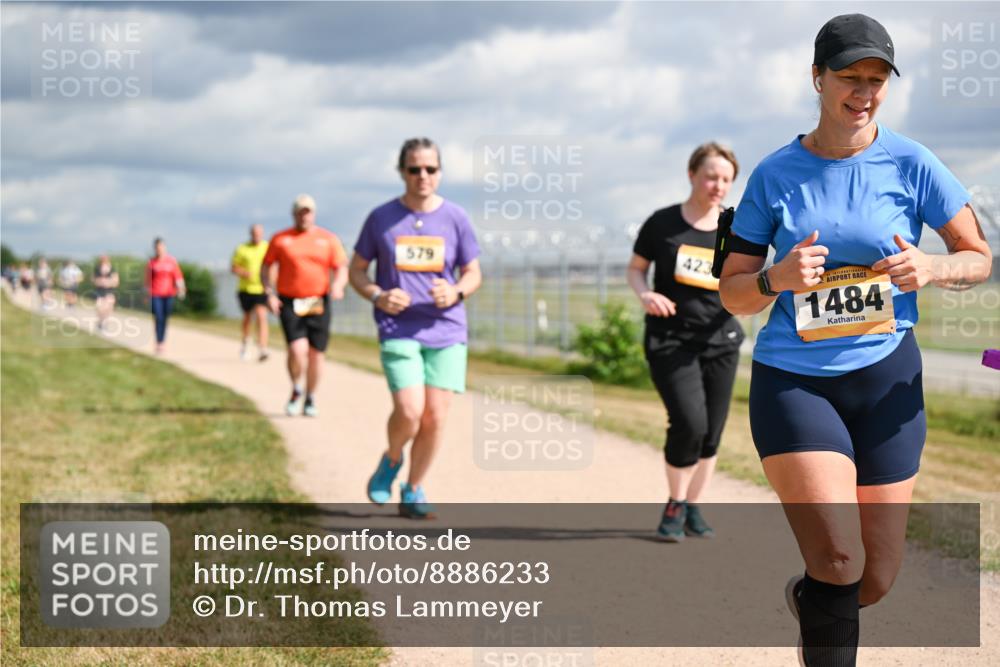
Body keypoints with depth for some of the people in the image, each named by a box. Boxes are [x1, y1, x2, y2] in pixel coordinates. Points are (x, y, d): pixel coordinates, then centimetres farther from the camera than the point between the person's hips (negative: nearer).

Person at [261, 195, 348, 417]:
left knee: (316, 353, 4)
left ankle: (310, 399, 22)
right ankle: (296, 390, 10)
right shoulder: (280, 239, 5)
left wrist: (338, 284, -16)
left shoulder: (328, 239, 7)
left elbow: (342, 268, 6)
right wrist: (269, 294, -4)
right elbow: (266, 267, 10)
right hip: (290, 304, -2)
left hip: (318, 304, 2)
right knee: (297, 349, -16)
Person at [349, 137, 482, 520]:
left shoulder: (455, 219, 4)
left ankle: (413, 492, 15)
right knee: (409, 411, -18)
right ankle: (391, 461, 15)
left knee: (435, 417, -3)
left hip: (446, 331, 2)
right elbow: (357, 271, 9)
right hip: (397, 330, -2)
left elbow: (473, 274, 11)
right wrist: (378, 296, -11)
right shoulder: (381, 218, 3)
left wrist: (456, 292, -12)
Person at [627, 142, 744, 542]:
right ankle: (675, 505, 4)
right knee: (689, 422, -17)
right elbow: (635, 268, 7)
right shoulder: (662, 224, -4)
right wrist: (644, 295, -14)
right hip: (670, 342, -3)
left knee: (711, 433, 4)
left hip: (719, 342, 3)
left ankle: (693, 510, 22)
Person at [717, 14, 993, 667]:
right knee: (839, 559, -20)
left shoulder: (912, 164, -2)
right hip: (792, 379, -2)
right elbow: (732, 294, 4)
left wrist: (931, 268, -15)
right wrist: (778, 278, -18)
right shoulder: (774, 174, -1)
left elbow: (979, 257, 7)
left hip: (885, 378, 2)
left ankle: (808, 598, 43)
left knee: (876, 580, 9)